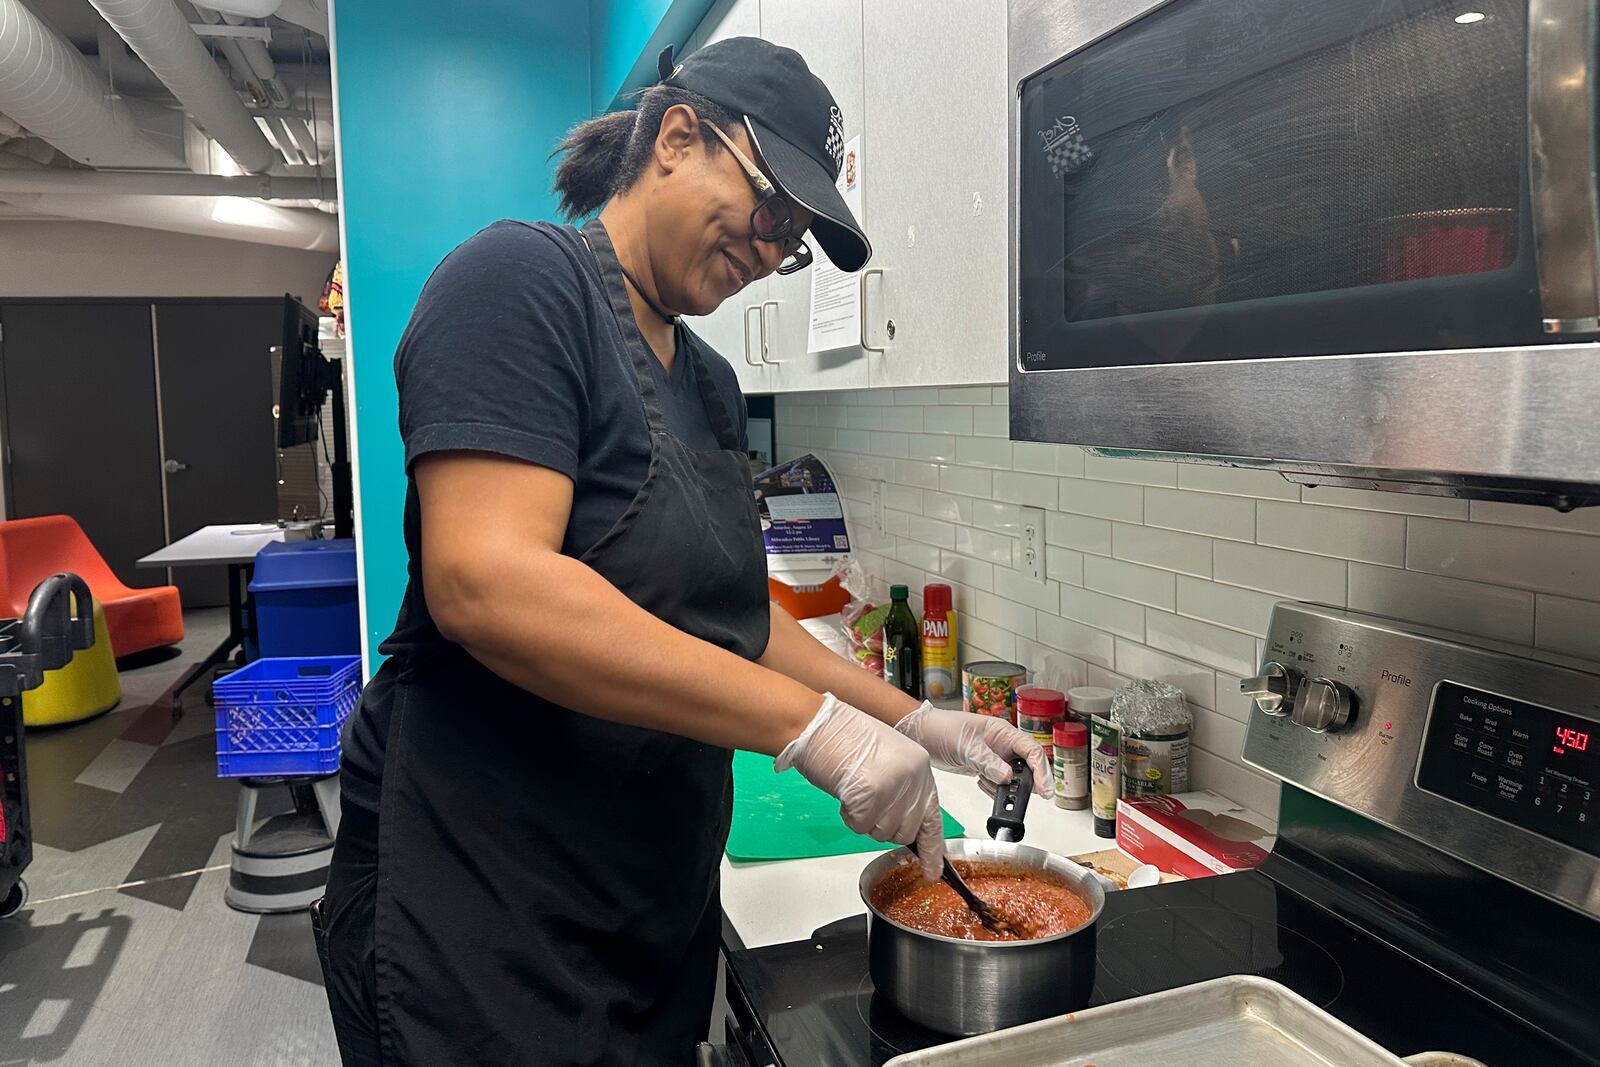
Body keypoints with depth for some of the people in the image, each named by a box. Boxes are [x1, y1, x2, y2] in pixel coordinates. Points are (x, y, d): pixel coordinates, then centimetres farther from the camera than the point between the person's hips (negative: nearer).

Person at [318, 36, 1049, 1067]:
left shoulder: (709, 382, 10)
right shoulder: (523, 278, -15)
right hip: (483, 912, -8)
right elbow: (484, 582, -28)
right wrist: (809, 726, -28)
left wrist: (912, 722, 4)